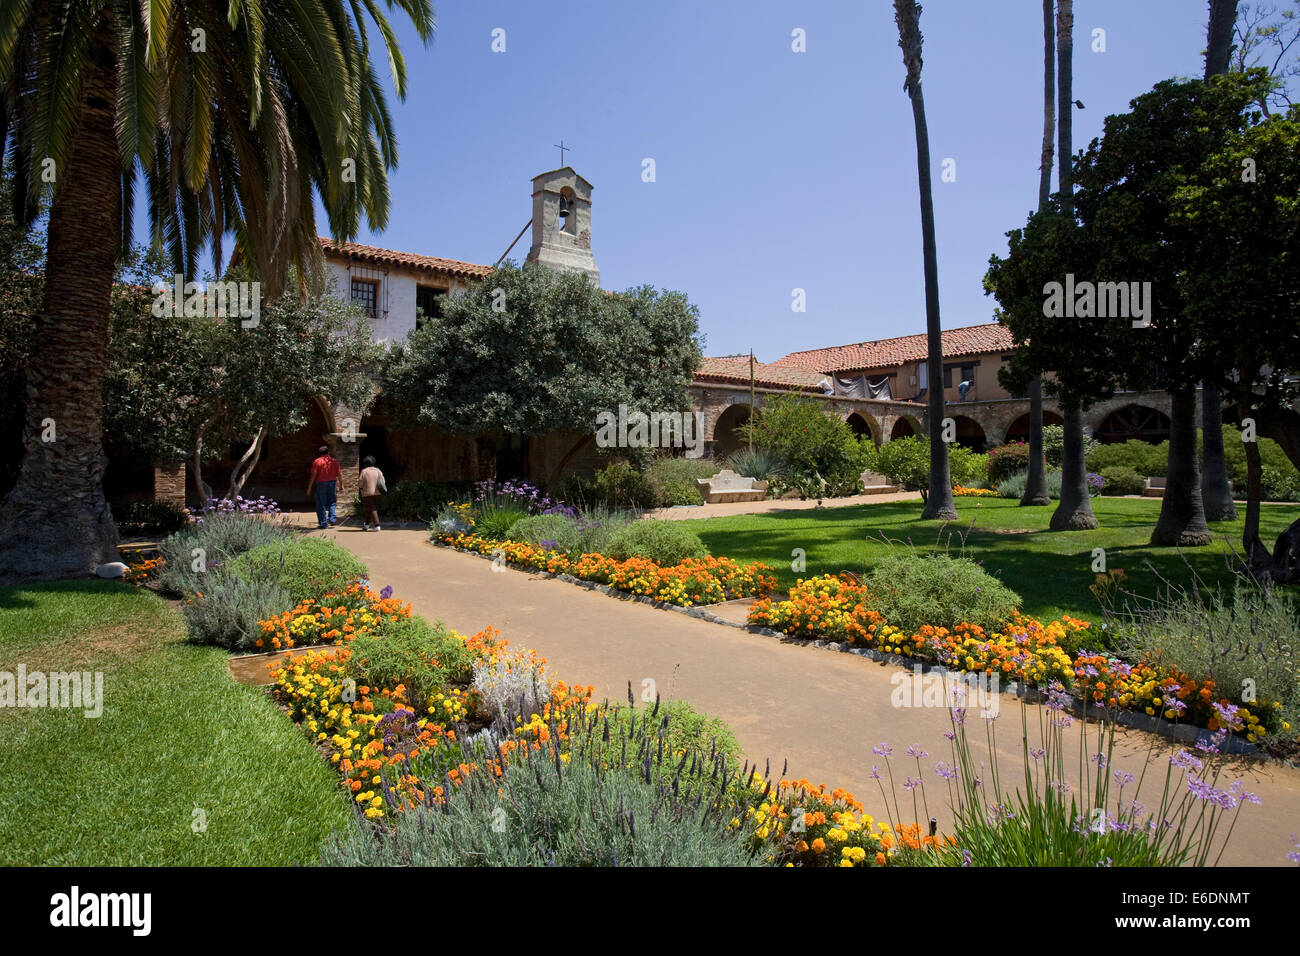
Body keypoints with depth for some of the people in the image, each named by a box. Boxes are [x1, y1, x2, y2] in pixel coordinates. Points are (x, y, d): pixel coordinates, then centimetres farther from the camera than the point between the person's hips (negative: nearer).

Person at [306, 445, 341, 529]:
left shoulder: (317, 462, -3)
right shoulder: (334, 461, 4)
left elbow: (313, 475, -7)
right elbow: (339, 474, 4)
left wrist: (309, 488, -2)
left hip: (321, 484, -2)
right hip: (332, 483, 3)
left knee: (321, 504, 5)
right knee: (332, 502, 19)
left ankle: (323, 523, 5)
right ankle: (332, 518, 3)